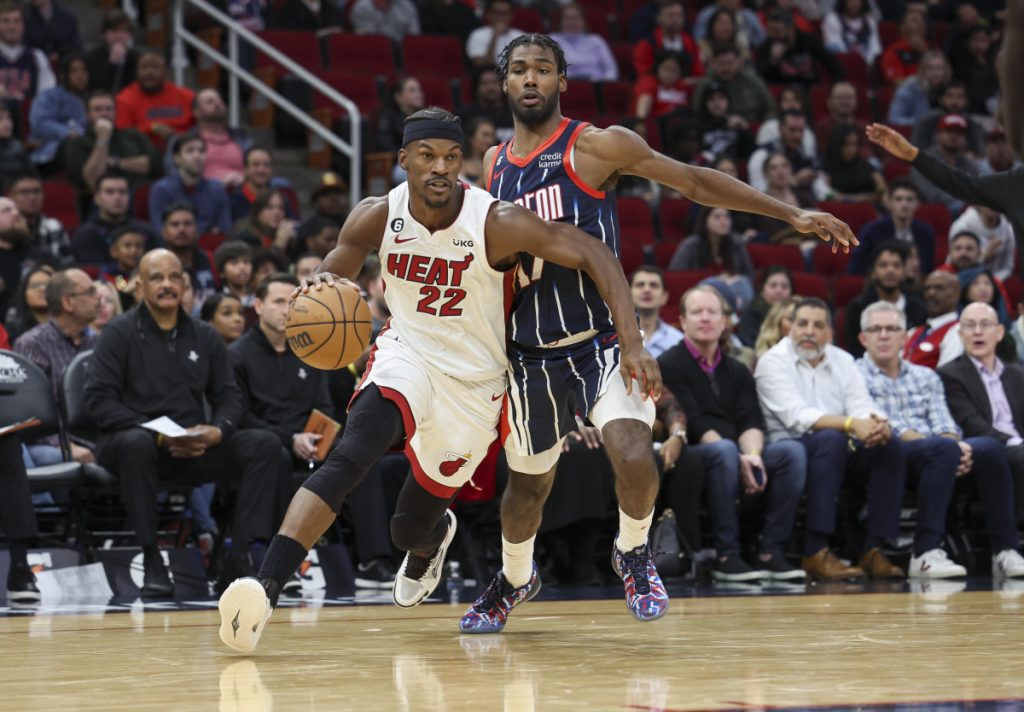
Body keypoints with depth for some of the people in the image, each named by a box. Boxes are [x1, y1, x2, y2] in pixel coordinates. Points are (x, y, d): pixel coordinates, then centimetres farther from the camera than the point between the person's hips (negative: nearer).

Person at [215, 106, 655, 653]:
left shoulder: (497, 223, -22)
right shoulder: (376, 218, -12)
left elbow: (595, 257, -17)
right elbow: (331, 278, 0)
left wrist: (631, 343, -27)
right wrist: (323, 291, -27)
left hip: (473, 381, -1)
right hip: (406, 354, 1)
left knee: (410, 527, 8)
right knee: (349, 459, -30)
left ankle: (431, 536, 49)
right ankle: (264, 587, -35)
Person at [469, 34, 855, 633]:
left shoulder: (595, 146, -8)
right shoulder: (496, 165, 7)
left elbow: (694, 181, -6)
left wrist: (792, 214, -10)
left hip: (602, 340, -4)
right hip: (531, 353, 4)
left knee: (634, 457, -25)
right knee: (529, 484, 15)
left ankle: (633, 553, 6)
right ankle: (513, 581, 44)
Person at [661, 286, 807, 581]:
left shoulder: (737, 371, 20)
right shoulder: (669, 365, 1)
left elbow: (750, 422, 5)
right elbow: (693, 423, -11)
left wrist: (752, 455, -18)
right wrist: (738, 459, -22)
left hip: (738, 457, 6)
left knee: (791, 451, -20)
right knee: (724, 450, -38)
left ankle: (771, 551, -24)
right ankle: (726, 555, -37)